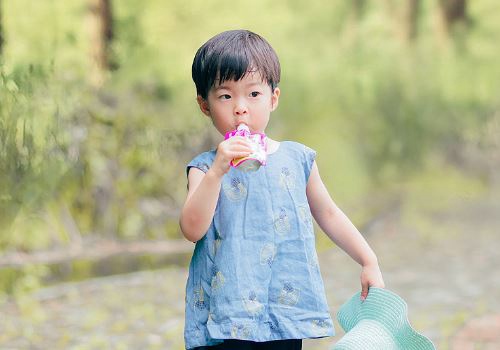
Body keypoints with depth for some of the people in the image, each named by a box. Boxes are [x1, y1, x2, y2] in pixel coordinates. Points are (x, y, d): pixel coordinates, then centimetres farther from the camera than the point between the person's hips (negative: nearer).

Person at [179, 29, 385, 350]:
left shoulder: (297, 159, 7)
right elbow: (192, 229, -14)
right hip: (226, 309, -2)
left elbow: (328, 214, 19)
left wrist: (369, 262, 16)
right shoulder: (205, 168, 0)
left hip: (287, 310, 2)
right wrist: (217, 171, -24)